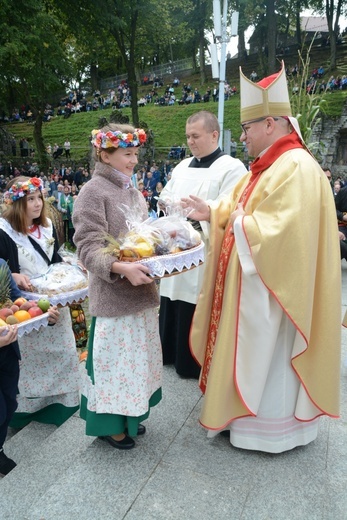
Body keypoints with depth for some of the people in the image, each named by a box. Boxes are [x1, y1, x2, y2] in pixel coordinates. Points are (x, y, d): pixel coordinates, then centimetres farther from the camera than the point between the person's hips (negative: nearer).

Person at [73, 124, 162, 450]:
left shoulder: (134, 192, 11)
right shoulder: (93, 193, -12)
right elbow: (88, 248, -19)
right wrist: (121, 267, -34)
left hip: (141, 290, 8)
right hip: (112, 294, -8)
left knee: (137, 355, 19)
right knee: (114, 357, 5)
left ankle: (129, 415, 39)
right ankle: (109, 423, 27)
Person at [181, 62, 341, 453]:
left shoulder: (296, 168, -20)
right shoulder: (266, 167, 12)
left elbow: (281, 232, -29)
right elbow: (243, 211, 18)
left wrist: (238, 223, -16)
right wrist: (212, 213, 3)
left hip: (272, 289, -10)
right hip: (251, 282, 10)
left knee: (268, 358, 6)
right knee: (252, 355, 19)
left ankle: (272, 428, 26)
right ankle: (249, 413, 37)